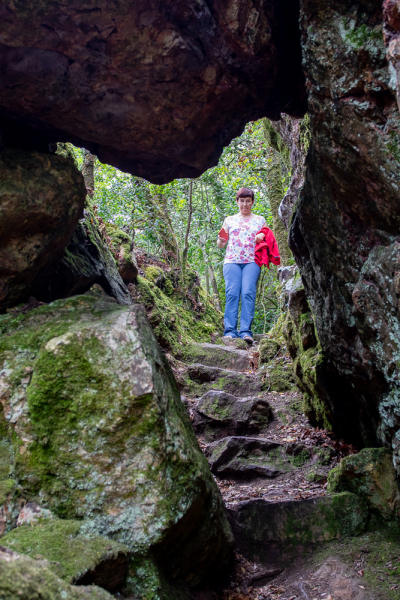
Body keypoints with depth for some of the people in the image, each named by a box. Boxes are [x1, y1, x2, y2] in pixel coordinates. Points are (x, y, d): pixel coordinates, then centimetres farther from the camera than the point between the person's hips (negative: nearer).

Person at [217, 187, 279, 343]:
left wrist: (262, 236, -1)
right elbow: (220, 245, 20)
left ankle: (246, 331, -22)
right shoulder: (229, 220, 21)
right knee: (232, 294, -15)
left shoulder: (259, 220, 20)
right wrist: (221, 240, -4)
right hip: (232, 261, 1)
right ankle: (230, 331, -18)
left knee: (248, 293, -18)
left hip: (252, 261, -1)